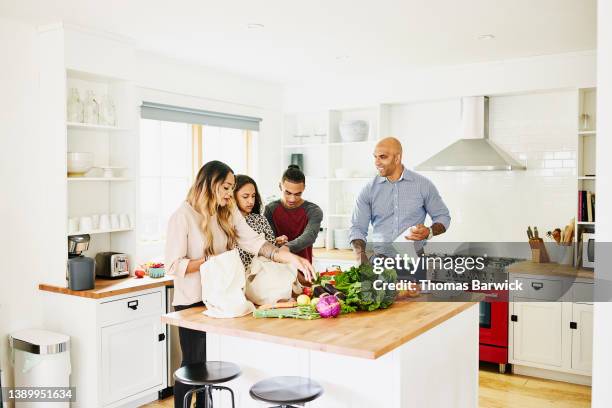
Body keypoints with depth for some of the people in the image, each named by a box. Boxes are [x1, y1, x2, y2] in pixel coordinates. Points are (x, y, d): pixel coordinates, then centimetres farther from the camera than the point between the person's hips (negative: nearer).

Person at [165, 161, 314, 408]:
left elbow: (255, 243, -8)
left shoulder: (229, 213, 3)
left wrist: (290, 257, -20)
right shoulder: (183, 216, -15)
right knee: (193, 365, 6)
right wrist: (210, 260, -21)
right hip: (192, 303, -5)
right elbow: (173, 266, -17)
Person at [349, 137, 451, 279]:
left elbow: (443, 217, 10)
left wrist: (429, 232, -11)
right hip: (380, 262, 1)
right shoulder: (369, 190, 4)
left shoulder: (423, 185, 2)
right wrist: (360, 256, -13)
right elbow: (357, 228, 5)